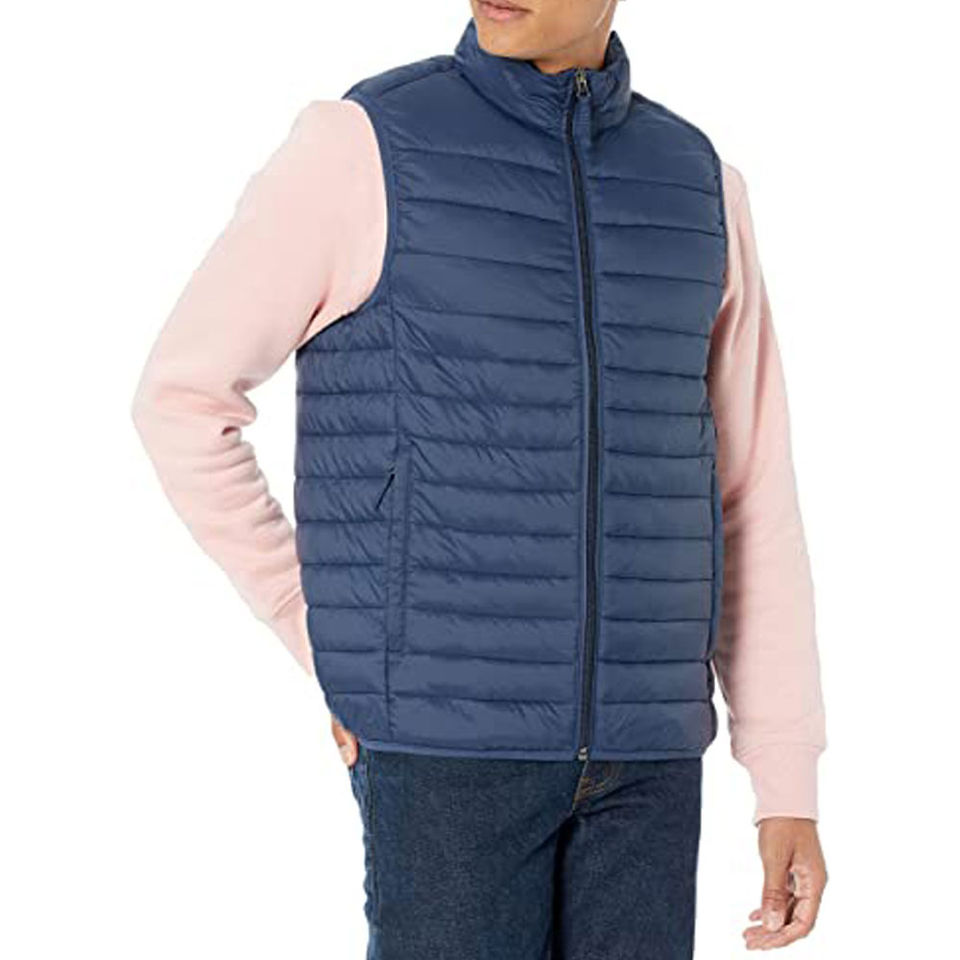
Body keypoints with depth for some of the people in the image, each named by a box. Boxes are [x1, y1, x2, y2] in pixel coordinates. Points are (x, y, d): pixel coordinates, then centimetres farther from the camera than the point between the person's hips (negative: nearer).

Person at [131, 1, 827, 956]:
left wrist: (790, 787, 6)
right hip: (450, 733, -4)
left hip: (630, 737, 4)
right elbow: (181, 401, -1)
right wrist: (334, 655, -2)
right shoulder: (357, 145, -6)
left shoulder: (696, 187, 8)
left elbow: (752, 508, 9)